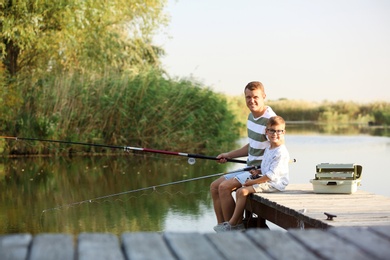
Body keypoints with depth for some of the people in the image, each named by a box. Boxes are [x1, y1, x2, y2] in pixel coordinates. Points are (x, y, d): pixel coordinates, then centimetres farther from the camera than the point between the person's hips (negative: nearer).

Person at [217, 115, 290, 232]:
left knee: (243, 191, -19)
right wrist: (258, 171, 4)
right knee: (239, 191, 0)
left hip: (275, 184, -10)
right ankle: (239, 222, 3)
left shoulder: (281, 152, -18)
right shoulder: (268, 149, 13)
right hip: (267, 181, 10)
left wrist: (253, 182, -18)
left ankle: (232, 224, -11)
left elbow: (271, 175, -22)